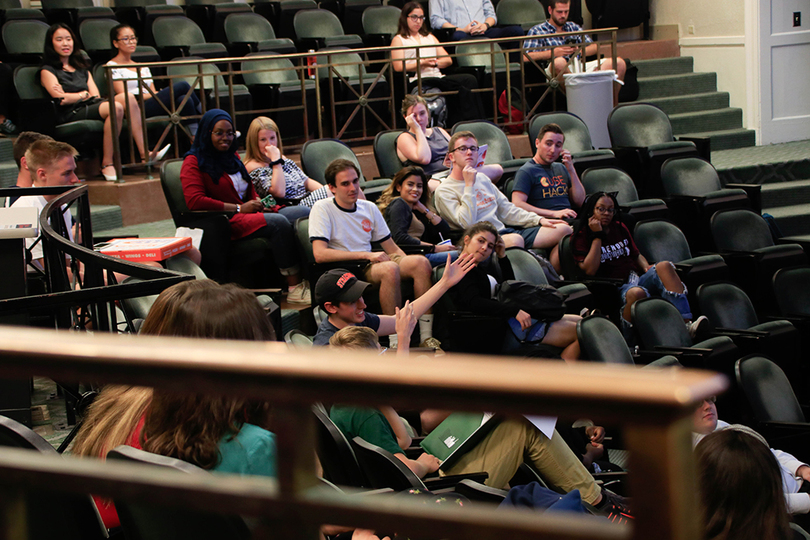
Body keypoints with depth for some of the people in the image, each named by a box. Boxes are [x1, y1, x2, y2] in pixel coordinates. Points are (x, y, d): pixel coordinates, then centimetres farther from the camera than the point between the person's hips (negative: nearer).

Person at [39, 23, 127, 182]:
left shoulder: (82, 69, 31)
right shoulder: (47, 71, 12)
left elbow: (96, 96, 14)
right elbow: (61, 98, -4)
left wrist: (73, 96, -1)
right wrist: (85, 94, 5)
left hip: (91, 106, 6)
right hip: (70, 114, -6)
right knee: (116, 108, -34)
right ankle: (107, 164, -33)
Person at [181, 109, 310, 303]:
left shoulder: (232, 157, 24)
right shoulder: (194, 162, -1)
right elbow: (194, 201, -16)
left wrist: (258, 203, 4)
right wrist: (238, 208, -14)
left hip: (248, 215, 7)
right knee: (279, 223, -31)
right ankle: (294, 288, -31)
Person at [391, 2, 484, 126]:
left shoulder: (430, 37, 32)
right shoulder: (398, 40, 15)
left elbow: (448, 60, 20)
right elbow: (399, 67, -2)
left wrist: (434, 63, 0)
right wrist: (422, 63, -9)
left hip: (437, 76, 6)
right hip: (417, 81, -6)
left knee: (470, 80, -26)